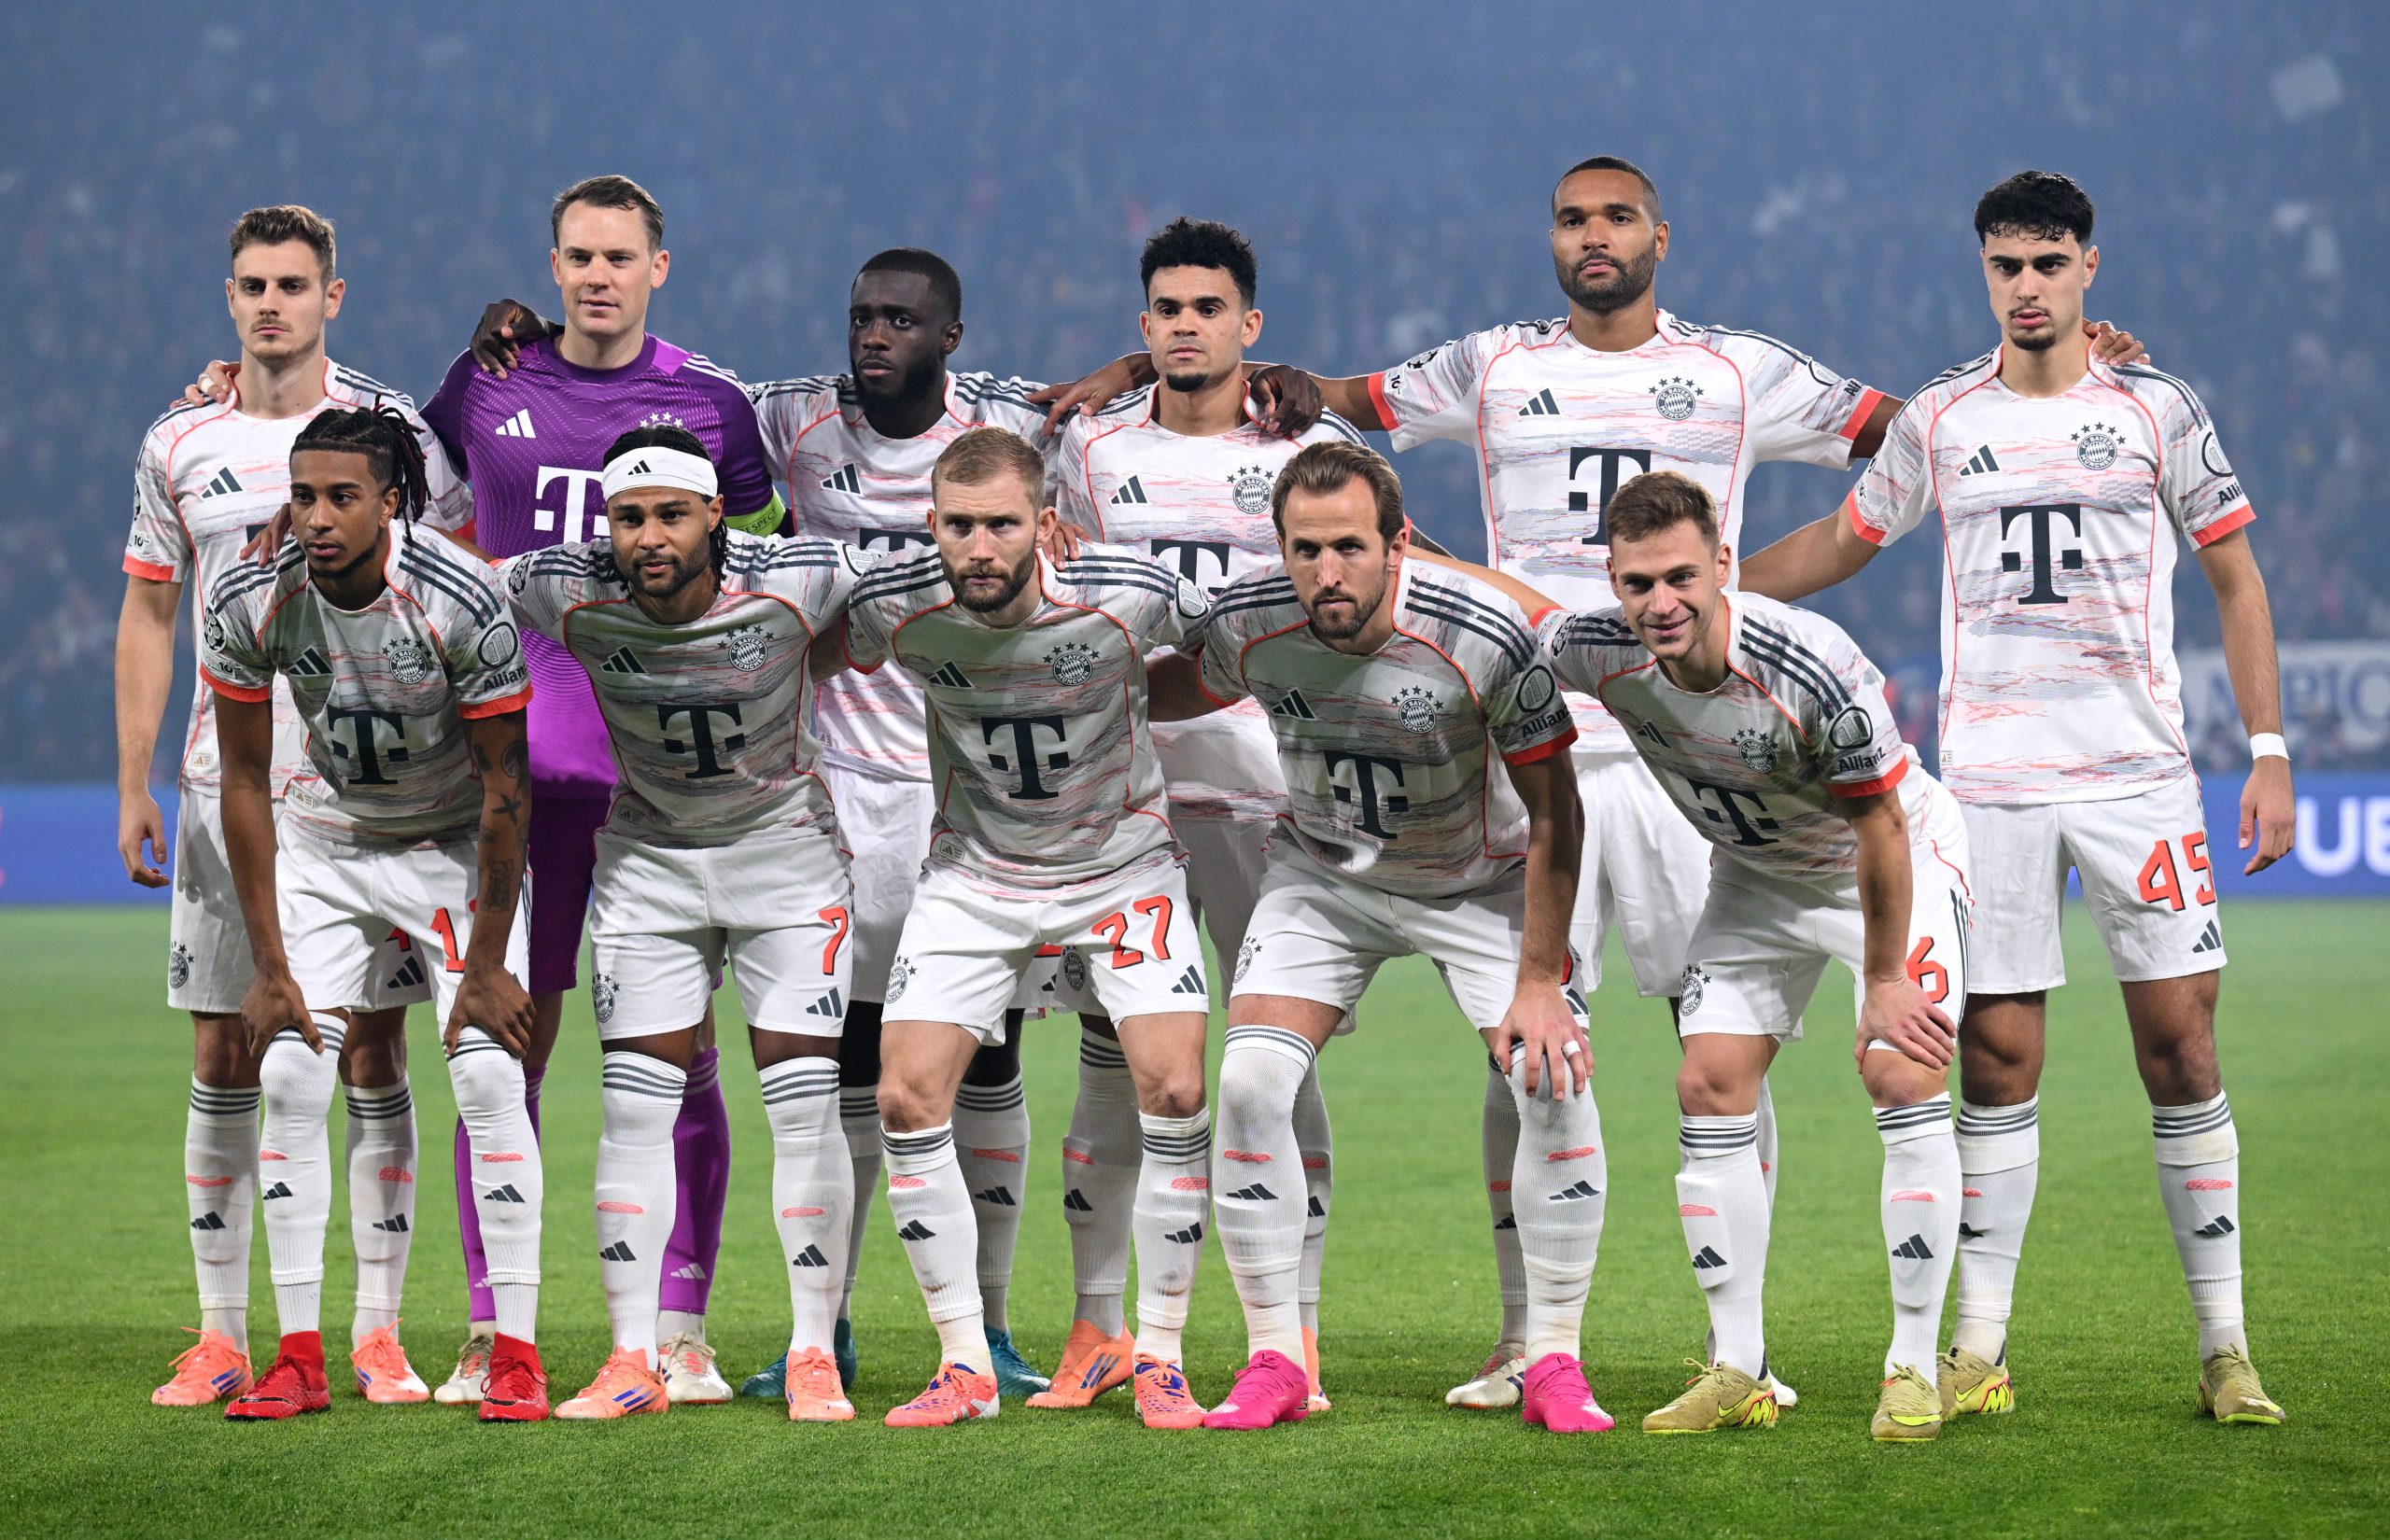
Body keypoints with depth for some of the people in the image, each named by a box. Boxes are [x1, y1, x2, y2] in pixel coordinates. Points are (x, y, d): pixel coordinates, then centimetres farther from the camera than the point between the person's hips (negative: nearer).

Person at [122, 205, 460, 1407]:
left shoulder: (392, 430, 0)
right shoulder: (179, 446, 7)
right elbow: (148, 617, 12)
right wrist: (132, 789, 6)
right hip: (225, 787, 2)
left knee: (373, 1058, -1)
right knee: (223, 1061, 2)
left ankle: (378, 1331, 5)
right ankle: (221, 1337, 8)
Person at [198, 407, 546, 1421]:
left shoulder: (462, 603, -27)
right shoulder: (251, 604, -19)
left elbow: (504, 787, -18)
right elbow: (245, 783, -8)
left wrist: (487, 963, -16)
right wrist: (270, 966, -9)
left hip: (457, 845, -3)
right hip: (326, 838, 3)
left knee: (489, 1076, -13)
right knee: (290, 1078, -7)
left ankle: (516, 1354, -8)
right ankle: (300, 1357, -1)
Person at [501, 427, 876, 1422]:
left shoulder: (794, 582, -22)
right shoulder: (567, 591, -18)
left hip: (786, 851, -1)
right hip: (648, 859, 1)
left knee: (806, 1108, -6)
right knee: (635, 1108, -5)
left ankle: (813, 1357, 4)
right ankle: (633, 1361, 3)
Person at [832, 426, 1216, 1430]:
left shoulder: (1130, 596, -24)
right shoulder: (895, 609, -20)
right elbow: (831, 659, 4)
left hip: (1123, 864, -1)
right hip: (972, 875, 2)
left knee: (1173, 1091, -15)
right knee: (907, 1096, -10)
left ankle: (1159, 1357, 1)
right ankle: (965, 1364, 3)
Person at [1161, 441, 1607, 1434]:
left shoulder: (1483, 638, -31)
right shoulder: (1249, 624, -23)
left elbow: (1553, 811, -18)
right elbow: (1185, 697, 5)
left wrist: (1539, 983, -17)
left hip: (1480, 878, -2)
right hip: (1322, 876, 2)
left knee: (1557, 1081, -17)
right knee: (1249, 1080, -16)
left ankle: (1553, 1363, -2)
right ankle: (1274, 1362, -3)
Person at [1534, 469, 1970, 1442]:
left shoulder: (1812, 669, -38)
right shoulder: (1598, 653, -25)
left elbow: (1879, 828, -26)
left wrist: (1883, 984, -19)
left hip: (1899, 854, -5)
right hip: (1756, 876, 5)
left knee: (1904, 1078, -19)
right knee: (1710, 1088, -5)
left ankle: (1913, 1369, -10)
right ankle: (1738, 1372, 3)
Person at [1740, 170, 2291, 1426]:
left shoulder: (2157, 410, 3)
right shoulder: (1938, 423, 8)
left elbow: (2235, 579, 7)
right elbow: (1840, 543, 22)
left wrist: (2268, 751, 1)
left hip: (2138, 774, -1)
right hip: (1989, 780, 1)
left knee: (2180, 1044, -5)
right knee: (1996, 1059, -1)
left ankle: (2225, 1350, 2)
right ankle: (1978, 1352, 5)